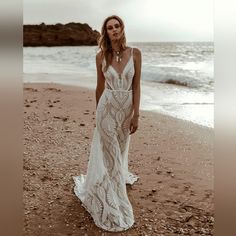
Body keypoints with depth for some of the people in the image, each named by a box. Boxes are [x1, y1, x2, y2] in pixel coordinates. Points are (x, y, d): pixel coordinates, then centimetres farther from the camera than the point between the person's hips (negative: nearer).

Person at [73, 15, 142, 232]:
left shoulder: (134, 53, -3)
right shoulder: (101, 56, -3)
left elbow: (136, 86, -4)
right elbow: (100, 86, 7)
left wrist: (136, 114, -8)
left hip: (127, 107, 1)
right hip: (107, 107, -1)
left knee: (120, 149, 20)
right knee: (109, 154, 3)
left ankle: (120, 176, 52)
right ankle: (113, 208, 18)